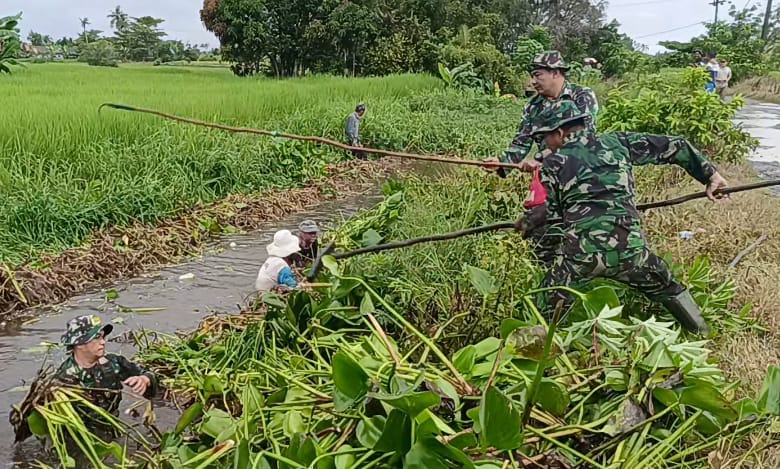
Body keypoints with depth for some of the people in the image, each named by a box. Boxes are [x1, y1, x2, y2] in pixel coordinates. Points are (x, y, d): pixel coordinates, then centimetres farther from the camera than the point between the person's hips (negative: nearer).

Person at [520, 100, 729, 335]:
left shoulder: (554, 162, 5)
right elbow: (675, 147, 16)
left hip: (580, 252, -3)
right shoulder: (617, 142, 13)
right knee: (668, 290, 28)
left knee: (547, 309, 16)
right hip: (630, 248, 3)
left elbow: (552, 210, 9)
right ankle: (704, 336, 38)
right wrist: (710, 174, 24)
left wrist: (526, 222, 28)